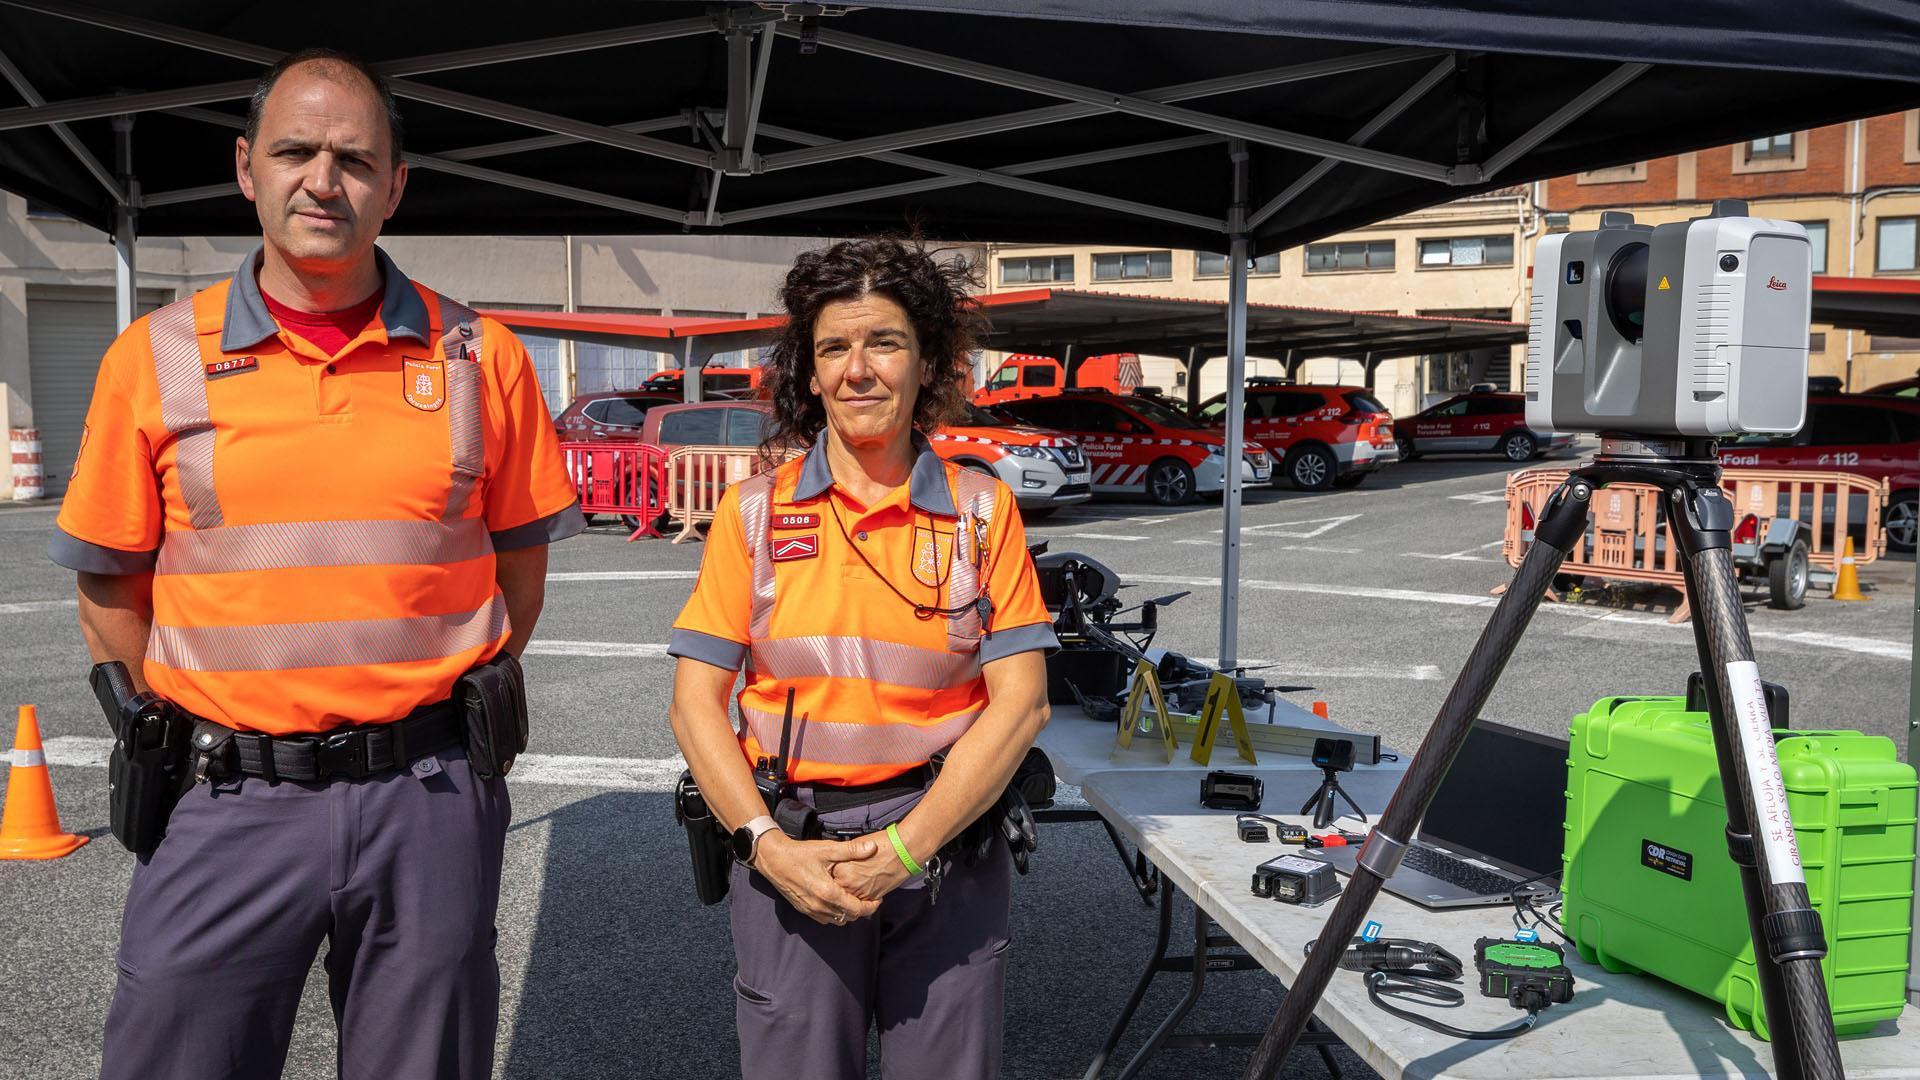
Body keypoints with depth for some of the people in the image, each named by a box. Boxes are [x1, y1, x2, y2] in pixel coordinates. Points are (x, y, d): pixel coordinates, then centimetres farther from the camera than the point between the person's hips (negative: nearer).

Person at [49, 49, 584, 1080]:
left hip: (428, 802, 0)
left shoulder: (477, 355, 1)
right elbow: (110, 585, 8)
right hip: (230, 802, 0)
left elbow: (520, 556, 9)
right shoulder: (154, 357, 2)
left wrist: (463, 715, 5)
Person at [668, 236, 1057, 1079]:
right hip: (789, 855, 0)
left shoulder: (982, 511, 1)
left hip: (948, 846, 0)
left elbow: (1020, 702, -3)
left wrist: (907, 849, -11)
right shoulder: (756, 510, 2)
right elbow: (695, 703, 0)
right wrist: (767, 845, -12)